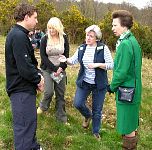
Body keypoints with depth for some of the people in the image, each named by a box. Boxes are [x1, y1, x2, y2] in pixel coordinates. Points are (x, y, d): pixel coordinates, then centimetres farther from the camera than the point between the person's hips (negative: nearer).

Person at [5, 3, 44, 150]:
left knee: (30, 121, 23)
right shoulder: (19, 36, -21)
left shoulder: (19, 34, 13)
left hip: (25, 88, 11)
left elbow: (30, 60, 18)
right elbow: (25, 68, -26)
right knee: (24, 126, -3)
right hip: (21, 89, -11)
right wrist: (38, 80, -10)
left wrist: (38, 75, 3)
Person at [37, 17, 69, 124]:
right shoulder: (45, 39, -4)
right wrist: (53, 68, -15)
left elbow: (67, 55, 1)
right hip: (47, 69, -1)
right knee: (49, 91, -15)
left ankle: (61, 118, 15)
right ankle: (43, 107, 16)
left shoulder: (64, 38, 0)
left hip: (61, 69, 2)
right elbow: (43, 56, -6)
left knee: (61, 94, 4)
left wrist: (61, 68, -13)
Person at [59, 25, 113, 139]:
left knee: (97, 109, 8)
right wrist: (66, 60, -15)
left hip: (99, 84, -3)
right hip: (84, 83, 4)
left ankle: (96, 132, 29)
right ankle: (88, 115, 31)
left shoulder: (103, 48, -11)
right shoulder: (82, 48, 3)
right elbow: (73, 60, 6)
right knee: (78, 103, -4)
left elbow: (111, 65, -13)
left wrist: (97, 65, -25)